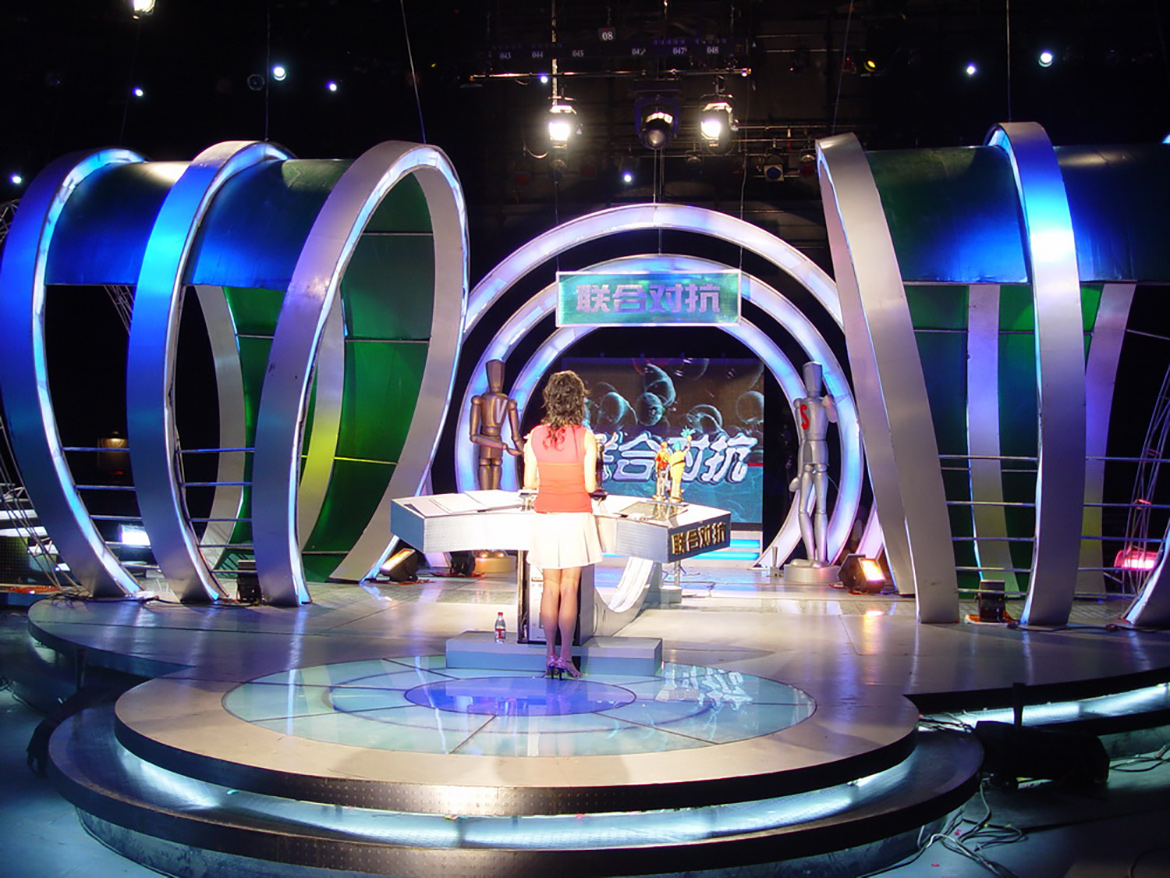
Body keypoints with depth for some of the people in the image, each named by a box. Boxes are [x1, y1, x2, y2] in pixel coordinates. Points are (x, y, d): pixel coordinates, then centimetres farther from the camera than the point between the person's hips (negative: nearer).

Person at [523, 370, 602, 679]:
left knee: (550, 587, 10)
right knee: (569, 587, 2)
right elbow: (590, 486, -9)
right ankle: (565, 656, 1)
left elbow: (529, 483, 1)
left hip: (545, 517, 2)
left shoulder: (535, 436, -2)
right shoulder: (585, 438, -9)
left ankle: (550, 654, 12)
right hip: (576, 516, -2)